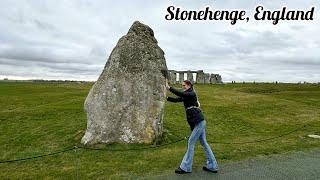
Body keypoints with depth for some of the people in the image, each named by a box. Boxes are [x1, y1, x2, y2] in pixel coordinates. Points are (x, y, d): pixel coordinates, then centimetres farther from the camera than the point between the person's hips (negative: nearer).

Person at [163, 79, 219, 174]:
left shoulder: (192, 94, -9)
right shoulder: (185, 96, 16)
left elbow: (181, 94, -24)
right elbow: (176, 99, 8)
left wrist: (169, 88, -24)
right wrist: (166, 97, -5)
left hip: (199, 122, -9)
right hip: (196, 123, 9)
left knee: (191, 142, -5)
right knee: (203, 143, 13)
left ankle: (186, 167, 5)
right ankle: (212, 166, 22)